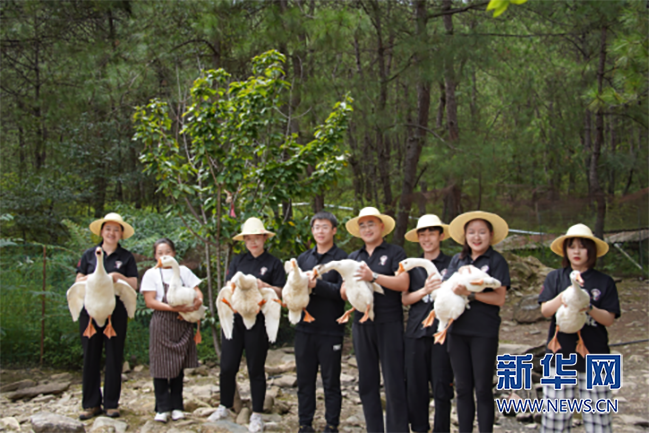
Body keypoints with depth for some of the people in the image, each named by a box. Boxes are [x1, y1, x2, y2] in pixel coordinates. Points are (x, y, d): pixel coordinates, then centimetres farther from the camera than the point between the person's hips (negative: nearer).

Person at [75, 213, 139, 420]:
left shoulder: (126, 257, 8)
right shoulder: (89, 254, 11)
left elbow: (134, 284, 3)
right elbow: (78, 280, 9)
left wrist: (119, 277, -14)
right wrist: (92, 278, -12)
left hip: (116, 312, -1)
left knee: (114, 357, 1)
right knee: (91, 356, 2)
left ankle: (111, 404, 9)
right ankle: (91, 404, 10)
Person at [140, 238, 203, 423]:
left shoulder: (183, 271, 11)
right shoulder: (152, 274, 2)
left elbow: (197, 291, 9)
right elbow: (150, 302, -6)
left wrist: (198, 300, -15)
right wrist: (172, 308, -18)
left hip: (182, 323, 3)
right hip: (161, 323, -3)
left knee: (178, 365, 7)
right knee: (161, 365, -3)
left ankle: (176, 406, 14)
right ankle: (163, 408, 4)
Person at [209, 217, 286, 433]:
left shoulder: (273, 263, 3)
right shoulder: (238, 261, 12)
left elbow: (280, 292, -3)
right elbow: (227, 286, 6)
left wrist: (263, 285, -20)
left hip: (258, 321, -3)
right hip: (234, 318, 3)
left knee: (256, 369, 4)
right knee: (227, 366, 7)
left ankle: (257, 415, 15)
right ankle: (224, 407, 26)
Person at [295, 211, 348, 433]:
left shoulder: (341, 258, -2)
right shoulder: (303, 258, 14)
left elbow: (342, 291, -12)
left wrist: (316, 285, -20)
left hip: (330, 330, -4)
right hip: (305, 328, 4)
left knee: (331, 381, 5)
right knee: (305, 379, 10)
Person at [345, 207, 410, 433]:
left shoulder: (395, 253, 3)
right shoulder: (353, 257, 17)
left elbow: (403, 283, -12)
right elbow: (344, 292, 14)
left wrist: (373, 276, -21)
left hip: (389, 323, -5)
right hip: (362, 324, 5)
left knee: (394, 382, -4)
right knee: (367, 382, 9)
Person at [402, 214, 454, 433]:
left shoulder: (451, 263, 5)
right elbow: (404, 299, 5)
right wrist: (425, 290, -12)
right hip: (416, 331, 3)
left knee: (442, 386, -1)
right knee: (415, 386, 5)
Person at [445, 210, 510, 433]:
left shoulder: (496, 261, -3)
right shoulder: (457, 260, 11)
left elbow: (499, 298, -12)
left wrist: (469, 292, -21)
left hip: (484, 333, -4)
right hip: (458, 329, 4)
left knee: (483, 388, 3)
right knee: (463, 388, 11)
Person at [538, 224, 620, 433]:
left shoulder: (604, 282, 5)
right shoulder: (555, 278, 6)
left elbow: (609, 319, -1)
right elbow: (545, 311, -4)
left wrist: (588, 307, -19)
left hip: (594, 356, 0)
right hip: (561, 353, 0)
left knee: (597, 413, 1)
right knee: (556, 411, 2)